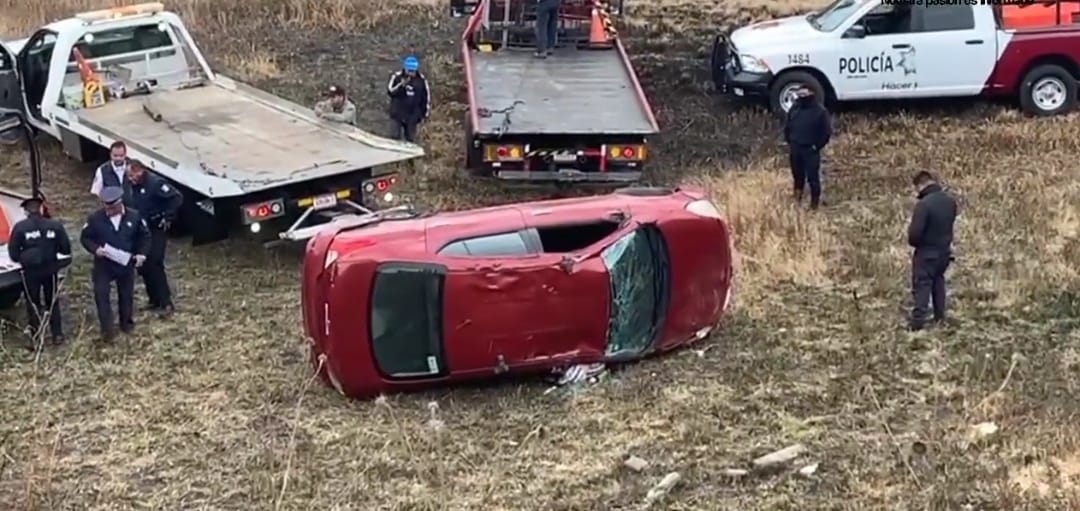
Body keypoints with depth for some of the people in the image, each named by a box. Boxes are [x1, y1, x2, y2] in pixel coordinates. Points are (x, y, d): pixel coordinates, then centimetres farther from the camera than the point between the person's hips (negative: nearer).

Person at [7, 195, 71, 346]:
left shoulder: (20, 228, -13)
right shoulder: (55, 226, -10)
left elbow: (13, 254, -10)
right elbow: (66, 249, -5)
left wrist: (24, 257, 11)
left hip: (30, 271, -1)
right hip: (50, 270, 1)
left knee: (33, 303, 15)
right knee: (52, 302, 18)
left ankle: (35, 337, 21)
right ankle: (57, 335, 22)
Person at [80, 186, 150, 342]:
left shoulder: (134, 216, -8)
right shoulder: (95, 218, -11)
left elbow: (145, 236, 4)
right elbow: (85, 238, -3)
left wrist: (142, 253, -10)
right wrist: (95, 249, -22)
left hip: (126, 264, 1)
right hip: (103, 264, -1)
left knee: (126, 294, 15)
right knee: (101, 294, -10)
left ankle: (127, 323, 36)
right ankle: (107, 329, -5)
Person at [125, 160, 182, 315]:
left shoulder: (155, 183, -19)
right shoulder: (132, 186, 5)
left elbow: (177, 197, -23)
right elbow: (129, 206, 22)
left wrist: (168, 218, -19)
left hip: (156, 230, -8)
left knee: (154, 265, -12)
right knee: (143, 266, 9)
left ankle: (166, 303, -7)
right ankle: (154, 300, 21)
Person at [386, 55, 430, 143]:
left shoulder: (421, 80, -4)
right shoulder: (397, 76, -9)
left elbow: (426, 96, 5)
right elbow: (390, 91, -12)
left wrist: (425, 113, 7)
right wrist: (401, 85, -27)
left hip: (412, 116, 1)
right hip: (397, 114, -1)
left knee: (411, 139, 9)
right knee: (394, 137, -4)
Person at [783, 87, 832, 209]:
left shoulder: (820, 111, -10)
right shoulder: (794, 108, 6)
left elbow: (827, 131, -8)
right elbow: (787, 127, 18)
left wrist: (817, 146, -10)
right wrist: (789, 142, 10)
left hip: (811, 150, -5)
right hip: (795, 149, 5)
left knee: (813, 178, -3)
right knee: (797, 177, 15)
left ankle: (814, 205, 5)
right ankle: (796, 202, 27)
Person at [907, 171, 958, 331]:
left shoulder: (924, 204, -25)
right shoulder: (950, 201, -2)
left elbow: (915, 233, -24)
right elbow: (949, 223, 10)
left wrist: (913, 242, -5)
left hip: (927, 252, -7)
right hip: (945, 250, 7)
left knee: (921, 286, 2)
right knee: (938, 281, 23)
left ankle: (918, 322, 0)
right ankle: (940, 317, 28)